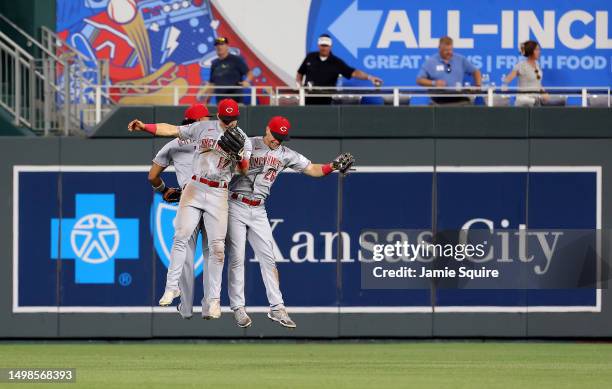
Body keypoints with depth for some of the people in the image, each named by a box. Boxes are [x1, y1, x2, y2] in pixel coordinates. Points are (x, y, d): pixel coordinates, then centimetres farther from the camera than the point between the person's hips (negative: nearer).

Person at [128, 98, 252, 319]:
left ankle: (211, 302, -9)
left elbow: (244, 171, -4)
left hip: (218, 195, -1)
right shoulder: (203, 128, 6)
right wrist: (144, 127, -9)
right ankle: (172, 287, -1)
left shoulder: (243, 140, 4)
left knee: (217, 247, -8)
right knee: (181, 236, -10)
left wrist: (238, 155, -24)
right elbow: (172, 130, 3)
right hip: (195, 189, 1)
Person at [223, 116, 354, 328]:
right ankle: (238, 308, 0)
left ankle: (276, 308, 5)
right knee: (236, 258, -6)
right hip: (236, 207, -5)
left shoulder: (286, 155, 7)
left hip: (258, 211, 5)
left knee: (268, 258, 2)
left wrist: (333, 166, -9)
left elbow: (311, 169, 6)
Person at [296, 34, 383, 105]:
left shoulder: (336, 62, -3)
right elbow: (300, 73, 17)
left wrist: (369, 77, -27)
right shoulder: (310, 57, 6)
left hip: (325, 102, -2)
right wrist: (299, 85, -2)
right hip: (308, 98, 2)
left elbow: (353, 72, -12)